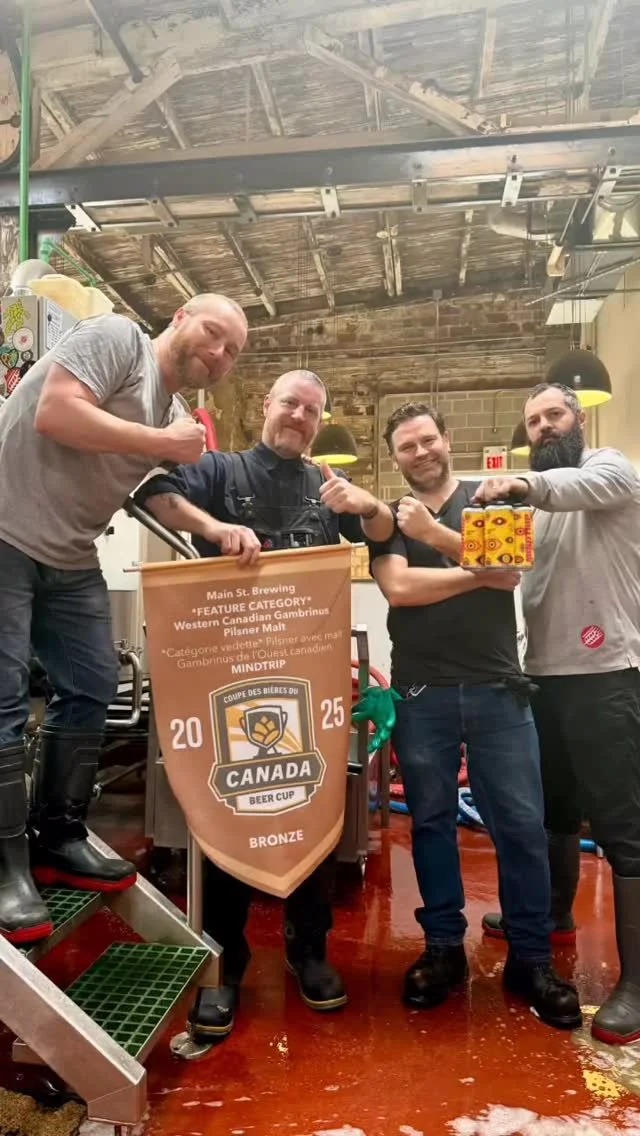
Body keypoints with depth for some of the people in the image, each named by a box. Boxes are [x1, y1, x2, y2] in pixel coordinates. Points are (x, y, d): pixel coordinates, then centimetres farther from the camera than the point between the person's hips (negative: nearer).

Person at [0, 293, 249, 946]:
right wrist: (162, 443, -16)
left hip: (71, 561, 9)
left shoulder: (179, 419, 12)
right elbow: (53, 414, -22)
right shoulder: (116, 337, -9)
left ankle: (58, 840, 20)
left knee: (91, 691, 8)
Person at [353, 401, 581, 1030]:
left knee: (521, 825, 2)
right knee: (431, 821, 9)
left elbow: (510, 571, -8)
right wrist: (479, 571, -7)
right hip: (421, 692, 1)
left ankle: (530, 959, 17)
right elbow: (399, 587, -9)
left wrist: (436, 534, -16)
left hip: (497, 687, 0)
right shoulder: (387, 519, 8)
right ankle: (443, 947, 24)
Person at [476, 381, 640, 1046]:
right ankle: (555, 914, 39)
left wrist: (527, 483, -47)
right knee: (555, 806, 20)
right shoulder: (538, 503, 19)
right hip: (544, 674, 7)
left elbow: (585, 486, -28)